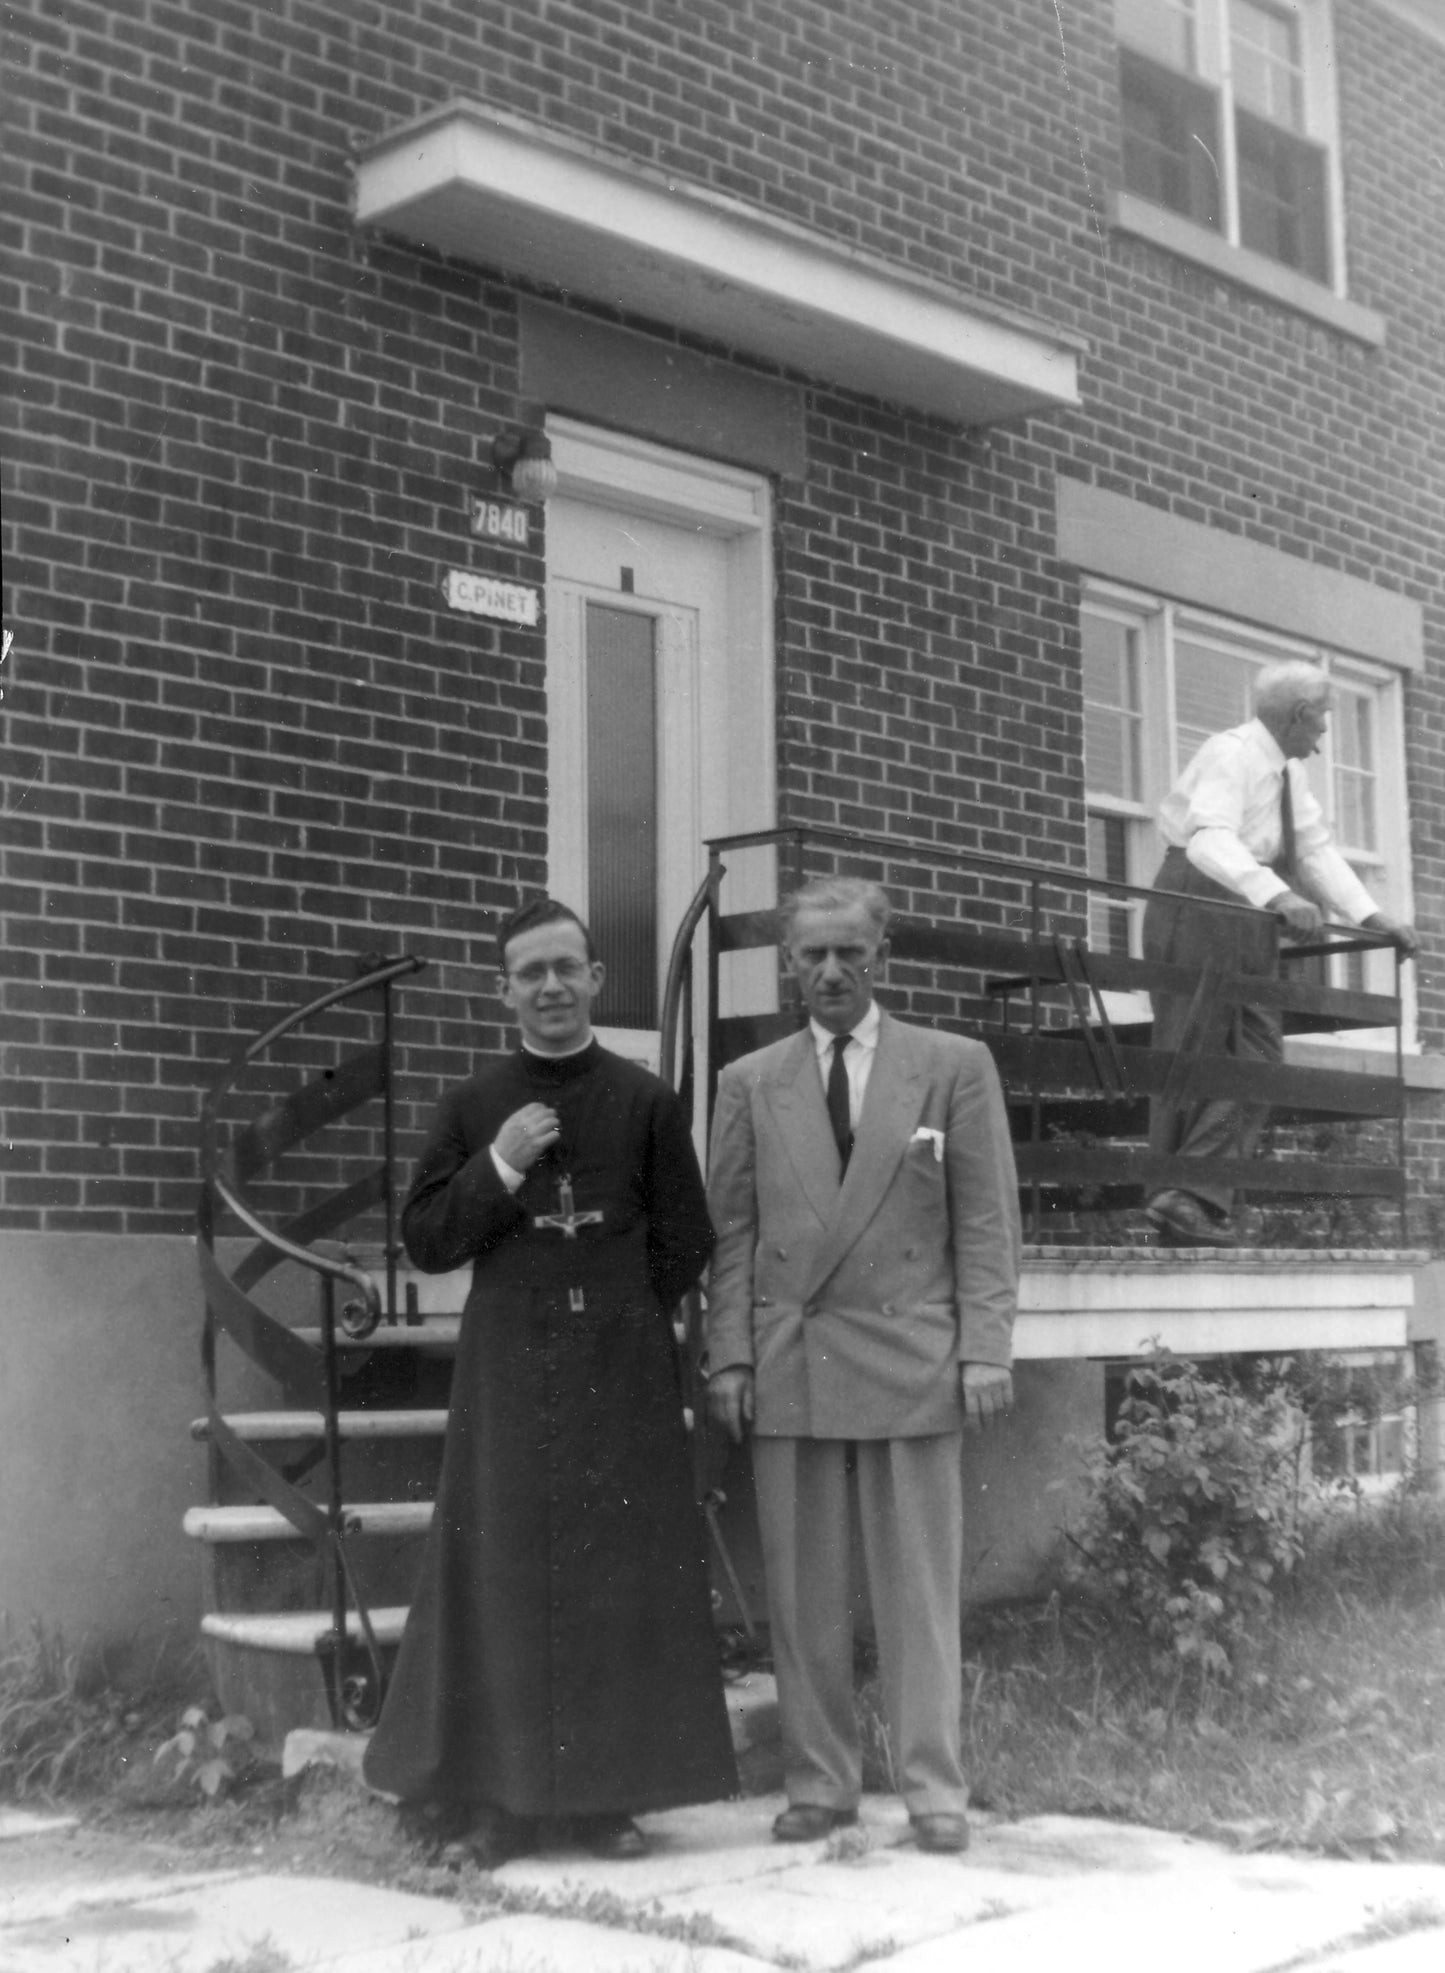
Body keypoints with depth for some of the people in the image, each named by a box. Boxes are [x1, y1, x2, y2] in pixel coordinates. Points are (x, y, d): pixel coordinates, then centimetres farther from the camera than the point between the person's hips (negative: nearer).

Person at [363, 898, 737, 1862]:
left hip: (622, 1372, 0)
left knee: (621, 1574, 2)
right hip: (506, 1367, 0)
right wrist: (497, 1166, -9)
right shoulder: (474, 1105, 5)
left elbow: (684, 1246, 7)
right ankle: (503, 1795, 9)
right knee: (507, 1571, 0)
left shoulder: (646, 1102, 3)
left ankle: (613, 1791, 11)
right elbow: (426, 1240, 3)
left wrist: (615, 1313, 3)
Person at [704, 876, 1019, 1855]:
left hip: (911, 1364, -2)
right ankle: (820, 1782, 16)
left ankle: (936, 1788, 12)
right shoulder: (749, 1083, 11)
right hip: (788, 1366, 2)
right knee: (803, 1594, 6)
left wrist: (985, 1350, -6)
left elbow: (987, 1223, 3)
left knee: (920, 1591, 2)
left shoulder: (956, 1067, 6)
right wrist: (730, 1356, 1)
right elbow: (732, 1231, 9)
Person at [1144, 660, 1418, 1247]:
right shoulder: (1231, 755, -13)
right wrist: (1277, 894, -44)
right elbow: (1209, 840, -30)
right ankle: (1180, 1198, -5)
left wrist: (1371, 918, 2)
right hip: (1200, 904, -9)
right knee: (1192, 1055, -7)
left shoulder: (1287, 772, 16)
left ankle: (1195, 1199, -6)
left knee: (1257, 1057, 0)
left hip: (1250, 920, 9)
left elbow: (1316, 850, 15)